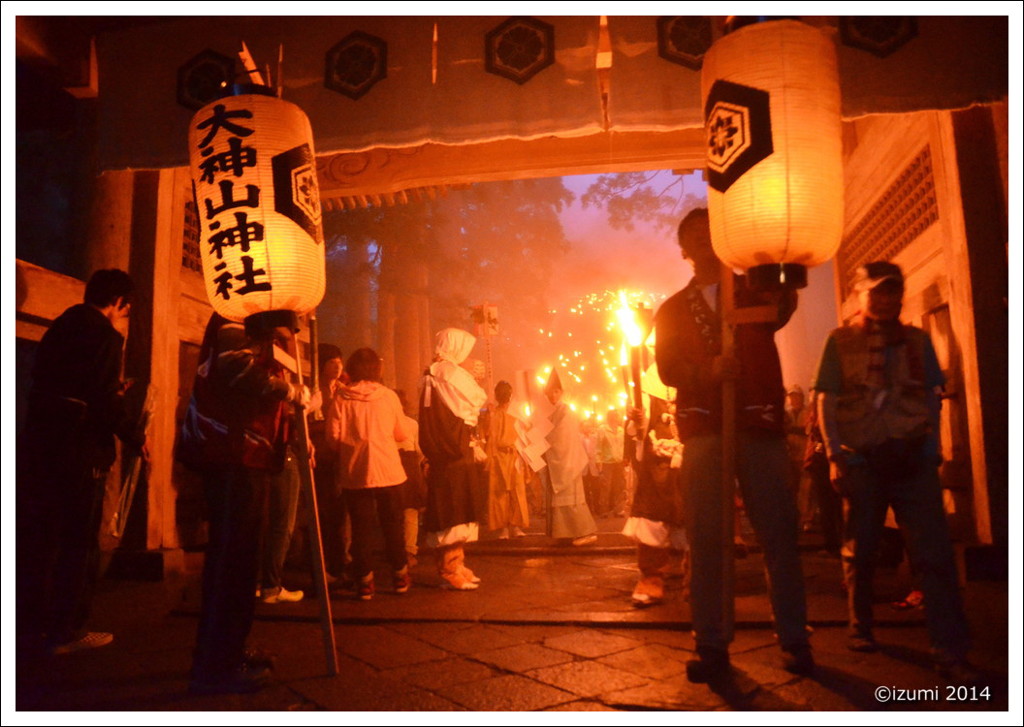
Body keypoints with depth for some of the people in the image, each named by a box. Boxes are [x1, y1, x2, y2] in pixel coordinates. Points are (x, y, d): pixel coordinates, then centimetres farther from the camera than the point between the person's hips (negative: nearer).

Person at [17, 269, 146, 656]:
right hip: (80, 449, -8)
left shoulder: (59, 327, 14)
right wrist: (134, 438, -6)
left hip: (39, 442, 8)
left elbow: (47, 385, 17)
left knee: (37, 537, 14)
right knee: (78, 541, 2)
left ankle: (32, 624, 24)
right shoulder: (105, 334, -11)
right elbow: (105, 400, -18)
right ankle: (66, 631, 8)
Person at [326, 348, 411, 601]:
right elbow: (401, 434, 2)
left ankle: (365, 581, 12)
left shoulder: (341, 398, -7)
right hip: (388, 471, 1)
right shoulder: (388, 396, -5)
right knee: (393, 525, 13)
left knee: (361, 527, 8)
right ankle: (400, 576, 24)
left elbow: (333, 438, -6)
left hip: (355, 473, 0)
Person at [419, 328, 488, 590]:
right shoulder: (453, 374, -14)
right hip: (456, 453, -9)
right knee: (455, 513, -3)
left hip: (438, 454, 9)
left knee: (445, 512, 14)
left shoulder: (430, 376, 12)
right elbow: (478, 400, -3)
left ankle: (454, 566, 24)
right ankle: (451, 571, 1)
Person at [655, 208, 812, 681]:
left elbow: (783, 307, -6)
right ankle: (712, 647, 5)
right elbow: (668, 368, 1)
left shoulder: (755, 293, 17)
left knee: (780, 535, -1)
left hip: (760, 426, 0)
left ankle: (795, 642, 10)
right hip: (704, 429, 0)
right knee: (706, 541, -2)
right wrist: (709, 372, -18)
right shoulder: (672, 310, 16)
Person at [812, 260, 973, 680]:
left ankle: (950, 652, -1)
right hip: (861, 459, -1)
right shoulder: (841, 341, 6)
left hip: (913, 458, 2)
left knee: (933, 553, -4)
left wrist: (932, 451, 4)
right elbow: (827, 402, 2)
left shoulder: (918, 340, 13)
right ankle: (861, 629, 23)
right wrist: (835, 456, -7)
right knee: (860, 551, 6)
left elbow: (932, 399, 14)